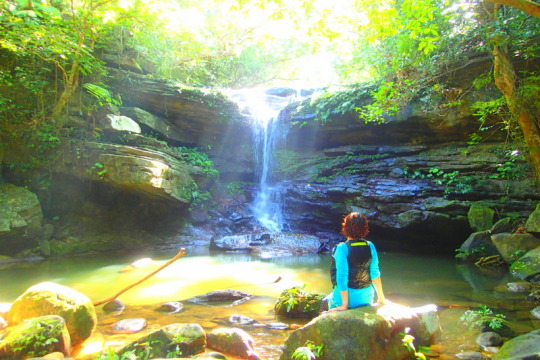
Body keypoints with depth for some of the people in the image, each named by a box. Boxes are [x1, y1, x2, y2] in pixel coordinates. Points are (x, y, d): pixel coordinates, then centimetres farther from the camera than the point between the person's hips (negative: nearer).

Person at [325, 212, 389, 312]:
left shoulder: (342, 248, -18)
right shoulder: (370, 246, -6)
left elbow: (342, 276, -20)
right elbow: (375, 273, -1)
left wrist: (344, 305, -14)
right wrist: (381, 298, 10)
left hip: (347, 295, -4)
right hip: (366, 296, 5)